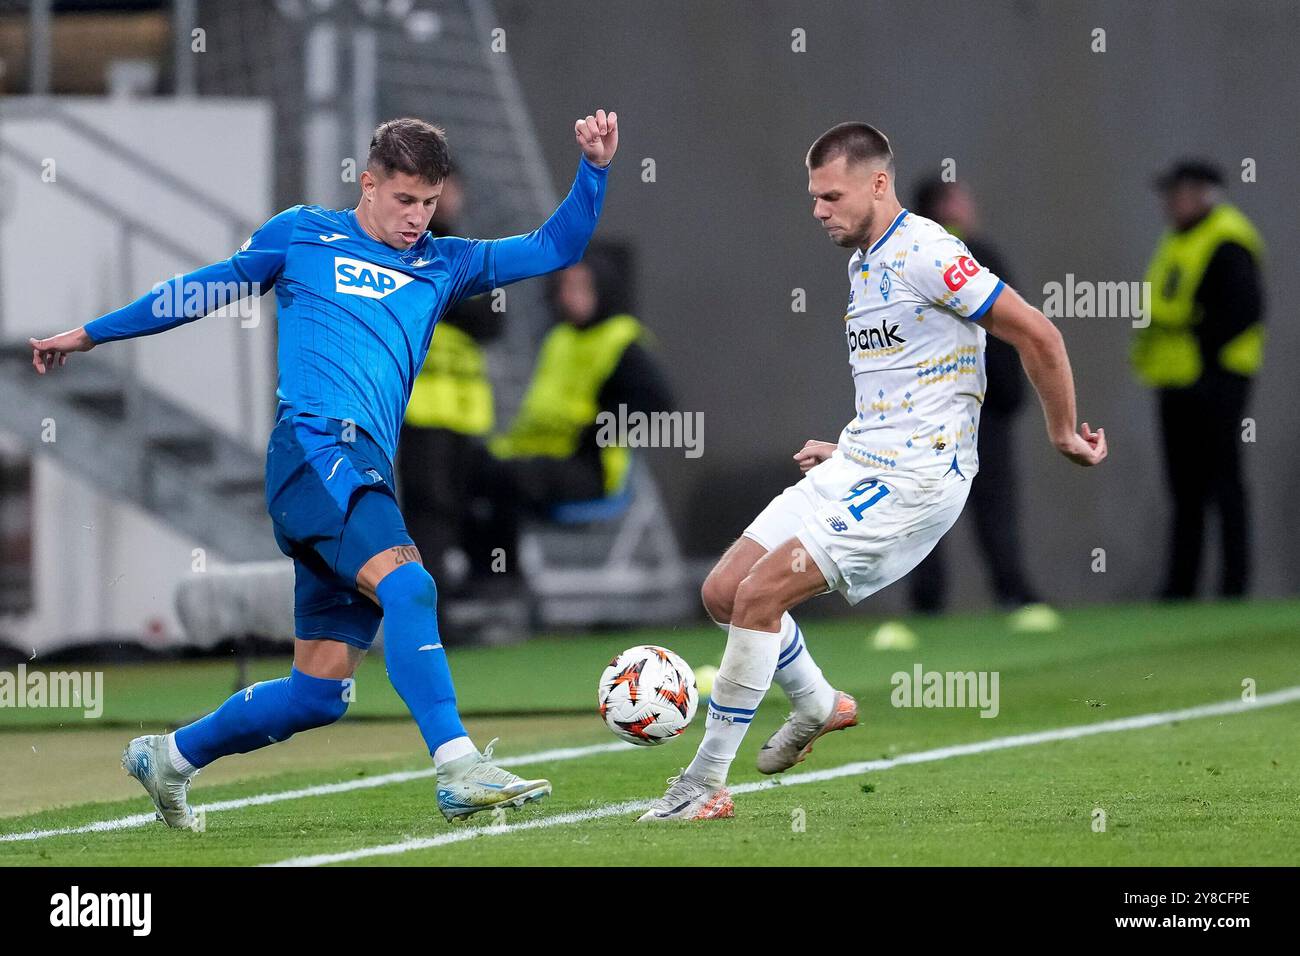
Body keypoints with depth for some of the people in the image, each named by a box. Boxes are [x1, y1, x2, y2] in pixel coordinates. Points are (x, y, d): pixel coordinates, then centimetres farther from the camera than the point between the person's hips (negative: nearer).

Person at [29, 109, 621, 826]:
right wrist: (88, 335, 26)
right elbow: (202, 290, 22)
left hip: (366, 471, 6)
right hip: (315, 442, -6)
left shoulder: (443, 265, 24)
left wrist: (594, 168, 10)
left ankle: (169, 757, 23)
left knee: (320, 692, 3)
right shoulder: (303, 234, 14)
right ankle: (459, 770, -39)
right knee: (406, 585, -29)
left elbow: (555, 249, 25)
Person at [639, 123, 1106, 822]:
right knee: (723, 590, 5)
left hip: (915, 477, -9)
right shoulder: (863, 262, 15)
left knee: (760, 594, -17)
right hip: (857, 467, 9)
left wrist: (1062, 433, -8)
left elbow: (1037, 335, -16)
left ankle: (705, 784, -9)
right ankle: (817, 706, 29)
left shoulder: (924, 255, -15)